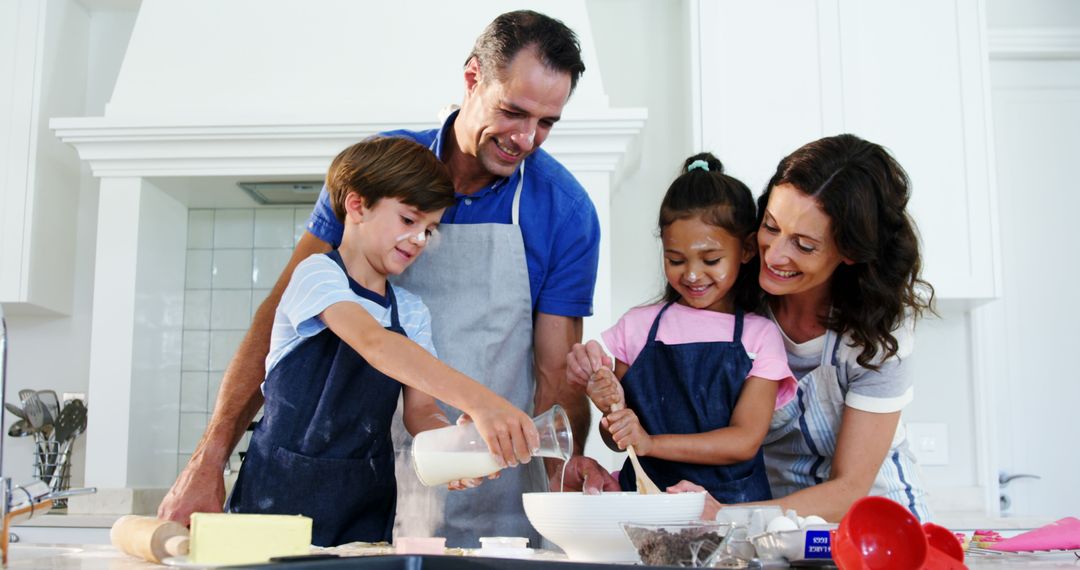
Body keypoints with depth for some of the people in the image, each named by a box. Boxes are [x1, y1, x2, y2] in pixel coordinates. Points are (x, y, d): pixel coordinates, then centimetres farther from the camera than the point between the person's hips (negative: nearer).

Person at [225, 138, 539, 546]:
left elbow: (420, 411, 0)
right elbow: (374, 343, -30)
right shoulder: (317, 274, -12)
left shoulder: (413, 312, 7)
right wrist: (476, 401, -43)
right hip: (287, 488, -5)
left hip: (366, 497, 5)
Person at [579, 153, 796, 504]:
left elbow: (745, 441, -4)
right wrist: (612, 408, -7)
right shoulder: (637, 326, 9)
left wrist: (651, 443, -13)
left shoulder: (759, 336, 4)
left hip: (731, 502, -1)